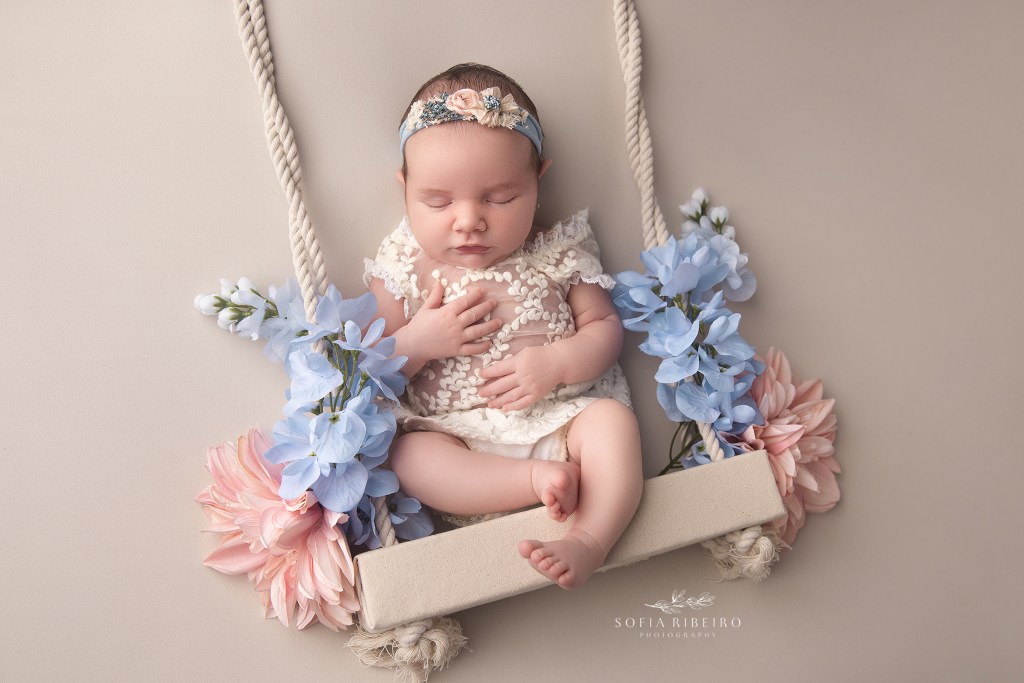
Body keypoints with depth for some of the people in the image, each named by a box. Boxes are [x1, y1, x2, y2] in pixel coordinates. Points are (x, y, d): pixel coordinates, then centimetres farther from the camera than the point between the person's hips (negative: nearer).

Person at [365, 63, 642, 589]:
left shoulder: (557, 256, 2)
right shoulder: (402, 271, 1)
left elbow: (605, 327, 4)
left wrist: (557, 361, -17)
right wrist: (419, 340, -17)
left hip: (561, 419, 0)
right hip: (455, 437, 0)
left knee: (613, 418, -25)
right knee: (406, 456, -26)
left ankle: (590, 541, -32)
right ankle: (543, 479, -29)